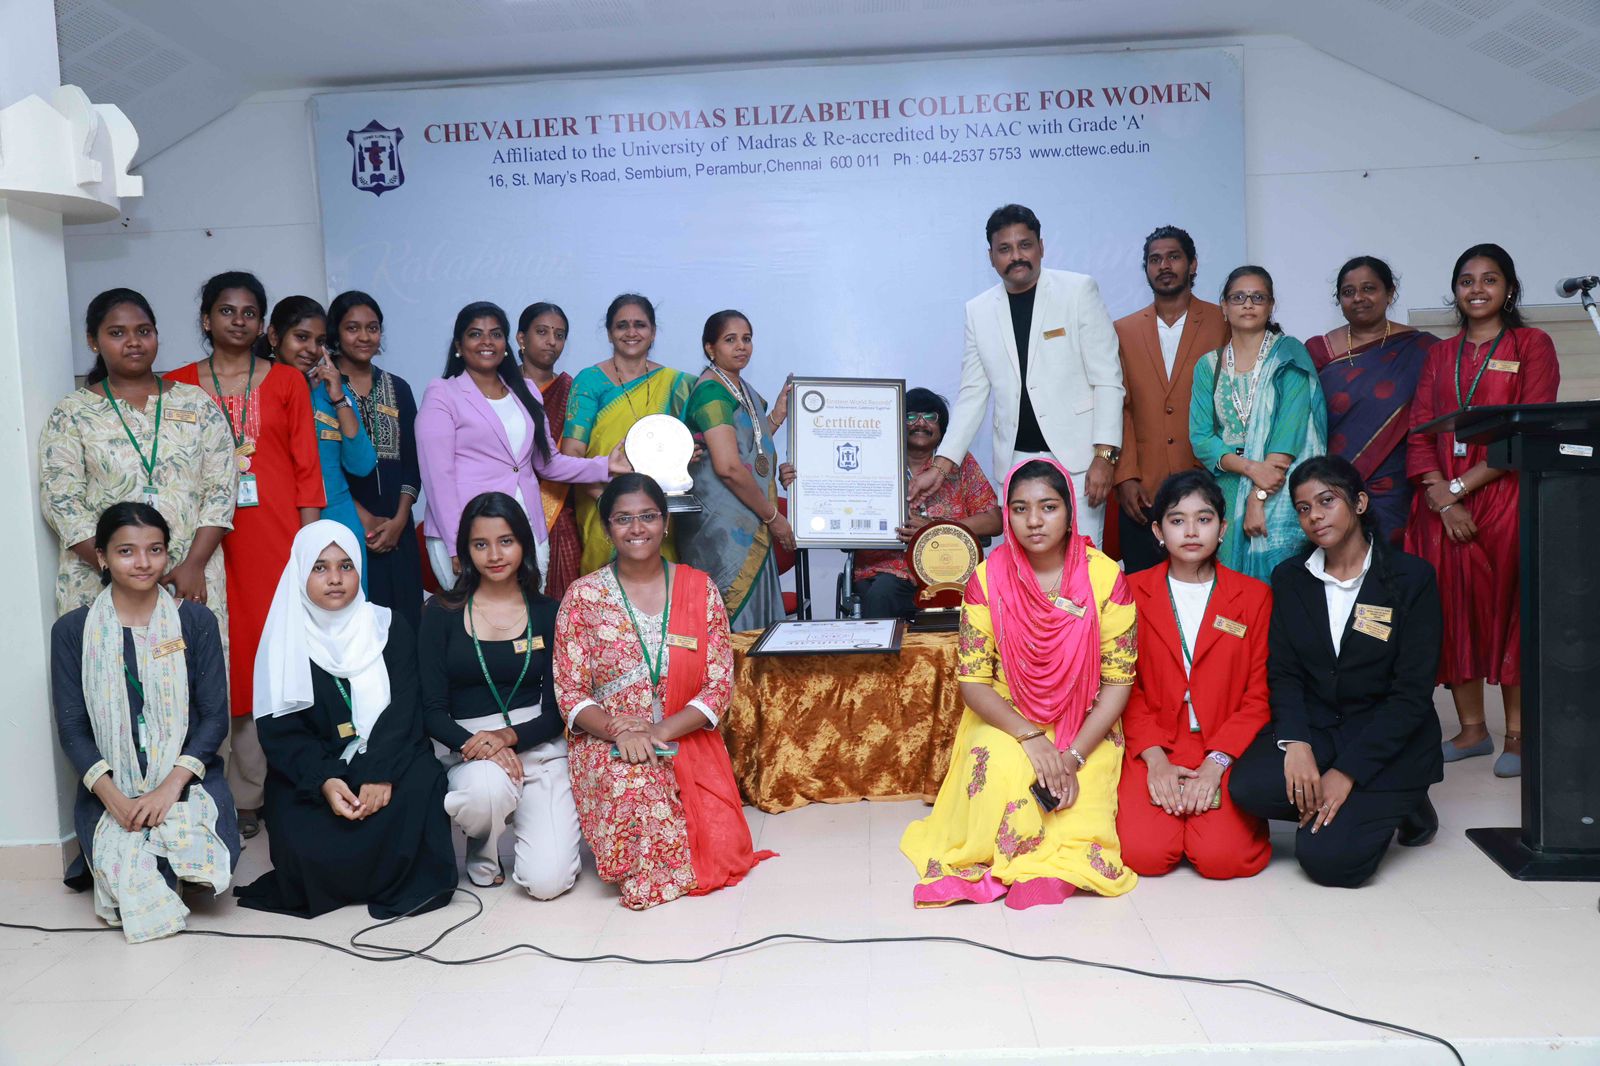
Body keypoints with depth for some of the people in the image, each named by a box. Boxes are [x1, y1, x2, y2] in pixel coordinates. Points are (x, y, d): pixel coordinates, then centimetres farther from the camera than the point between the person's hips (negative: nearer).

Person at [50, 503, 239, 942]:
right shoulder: (73, 631, 4)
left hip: (187, 780, 1)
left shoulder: (196, 621, 2)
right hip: (110, 789, 0)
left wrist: (169, 789, -16)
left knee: (210, 855, -26)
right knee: (126, 875, -26)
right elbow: (72, 729, 0)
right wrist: (112, 797, -16)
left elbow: (215, 717, -1)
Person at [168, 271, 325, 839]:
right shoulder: (179, 385, 10)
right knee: (225, 661, 0)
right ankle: (243, 798, 7)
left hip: (277, 538, -1)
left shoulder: (288, 381, 9)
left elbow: (307, 466, 5)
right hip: (210, 541, 1)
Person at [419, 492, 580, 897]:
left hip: (540, 748, 1)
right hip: (469, 749, 0)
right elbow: (432, 709, 0)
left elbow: (557, 709, 3)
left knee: (548, 881, -18)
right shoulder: (442, 612, 4)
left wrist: (509, 735, -16)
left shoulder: (547, 613, 6)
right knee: (488, 787, -38)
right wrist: (474, 744, -19)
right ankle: (482, 849, 0)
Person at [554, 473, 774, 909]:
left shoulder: (699, 589, 2)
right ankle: (639, 874, -4)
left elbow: (720, 684, -2)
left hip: (685, 740, 1)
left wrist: (661, 731, -16)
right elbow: (569, 692, -2)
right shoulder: (583, 596, 0)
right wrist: (620, 731, -21)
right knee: (633, 786, -35)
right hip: (606, 741, -1)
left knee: (720, 849, -17)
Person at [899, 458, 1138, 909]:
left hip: (1086, 730, 0)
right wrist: (1030, 738, -23)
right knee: (1003, 768, -32)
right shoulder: (988, 579, -8)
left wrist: (1073, 757, -18)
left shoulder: (1104, 576, -9)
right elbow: (972, 682, -8)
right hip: (1008, 721, 1)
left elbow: (1119, 682, -7)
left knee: (1080, 826, -26)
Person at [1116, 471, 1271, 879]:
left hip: (1227, 751, 0)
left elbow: (1259, 695, 1)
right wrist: (1154, 757, -11)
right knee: (1144, 854, -22)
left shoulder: (1255, 596, 6)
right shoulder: (1132, 591, 6)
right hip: (1153, 749, 0)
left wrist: (1215, 763, -12)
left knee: (1221, 857, -22)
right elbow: (1126, 684, 3)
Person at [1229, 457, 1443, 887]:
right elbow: (1283, 673, -1)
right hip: (1313, 726, 4)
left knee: (1327, 858, -21)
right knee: (1248, 786, -27)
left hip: (1388, 739, -3)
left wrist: (1346, 772, -18)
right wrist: (1295, 743, -21)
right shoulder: (1290, 577, 5)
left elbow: (1412, 694, -11)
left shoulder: (1412, 578, -7)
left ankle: (1397, 806, 10)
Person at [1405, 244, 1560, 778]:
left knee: (1507, 608, -1)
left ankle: (1517, 734, 7)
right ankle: (1471, 730, 12)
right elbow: (1420, 433, 6)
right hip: (1443, 502, 4)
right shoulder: (1440, 355, 16)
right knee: (1453, 608, 3)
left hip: (1506, 495, -4)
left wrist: (1461, 486, -13)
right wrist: (1440, 497, -10)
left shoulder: (1532, 345, 4)